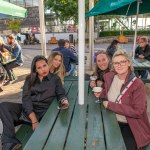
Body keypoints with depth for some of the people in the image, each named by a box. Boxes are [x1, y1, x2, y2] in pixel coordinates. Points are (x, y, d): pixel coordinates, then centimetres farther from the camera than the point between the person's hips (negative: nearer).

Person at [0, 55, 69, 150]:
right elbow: (26, 98, -4)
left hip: (43, 112, -1)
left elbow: (61, 94, 2)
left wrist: (64, 100, -27)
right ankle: (10, 142, -27)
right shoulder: (30, 79, 9)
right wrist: (34, 120, -18)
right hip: (27, 110, 2)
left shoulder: (55, 79, 9)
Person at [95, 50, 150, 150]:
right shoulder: (109, 77, -2)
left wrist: (110, 105, -21)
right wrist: (101, 93, -3)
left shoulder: (137, 84, -18)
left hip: (131, 126, -3)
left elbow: (138, 111, -22)